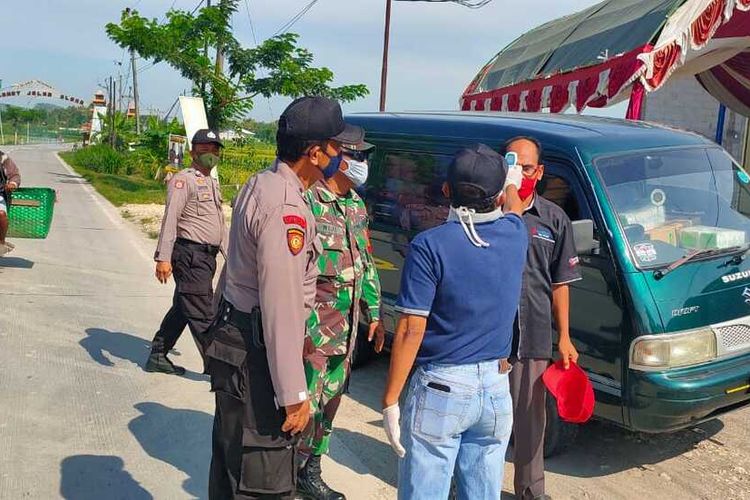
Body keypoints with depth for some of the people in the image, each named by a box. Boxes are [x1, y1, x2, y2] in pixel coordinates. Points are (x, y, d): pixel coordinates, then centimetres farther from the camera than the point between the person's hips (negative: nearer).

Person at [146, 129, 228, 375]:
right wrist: (163, 257, -23)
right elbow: (170, 219, -16)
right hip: (190, 255, -9)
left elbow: (220, 224, 27)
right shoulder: (183, 180, -7)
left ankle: (157, 357, 26)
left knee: (182, 309, 15)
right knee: (202, 314, -4)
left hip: (207, 257, 9)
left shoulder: (213, 183, 21)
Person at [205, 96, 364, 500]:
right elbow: (281, 307, -26)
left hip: (234, 335, 10)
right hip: (255, 355, -10)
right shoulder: (286, 208, -23)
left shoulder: (259, 185, 9)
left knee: (230, 459, 24)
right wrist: (294, 395, -21)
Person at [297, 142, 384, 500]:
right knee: (305, 402, -5)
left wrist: (373, 312, 18)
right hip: (313, 324, -8)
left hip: (346, 326, 8)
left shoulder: (356, 204, 13)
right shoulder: (306, 200, -14)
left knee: (329, 401, 15)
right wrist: (304, 322, -20)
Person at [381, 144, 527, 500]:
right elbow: (513, 209, 27)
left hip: (441, 388, -5)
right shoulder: (514, 235, 0)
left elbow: (412, 330, -16)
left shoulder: (430, 245, -14)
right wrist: (512, 182, 49)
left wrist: (390, 401, -10)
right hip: (496, 389, 5)